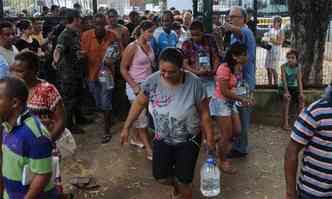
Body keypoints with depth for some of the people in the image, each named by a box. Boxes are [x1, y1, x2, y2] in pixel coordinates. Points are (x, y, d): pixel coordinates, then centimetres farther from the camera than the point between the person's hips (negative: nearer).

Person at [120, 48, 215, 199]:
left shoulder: (194, 83, -26)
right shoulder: (152, 81, -18)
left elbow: (204, 113, -14)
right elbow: (139, 104, -1)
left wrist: (210, 139, -7)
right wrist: (126, 128, 2)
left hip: (188, 140, -2)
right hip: (163, 138, 3)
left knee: (183, 183, 3)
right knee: (161, 178, 8)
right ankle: (177, 183, 43)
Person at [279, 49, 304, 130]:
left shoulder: (298, 68, -5)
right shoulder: (283, 66, -11)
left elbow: (299, 81, -12)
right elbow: (284, 80, -19)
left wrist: (301, 93, -24)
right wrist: (286, 91, -30)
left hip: (294, 87, 3)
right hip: (284, 87, -3)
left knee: (301, 98, -22)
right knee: (287, 97, -32)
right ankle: (285, 123, -29)